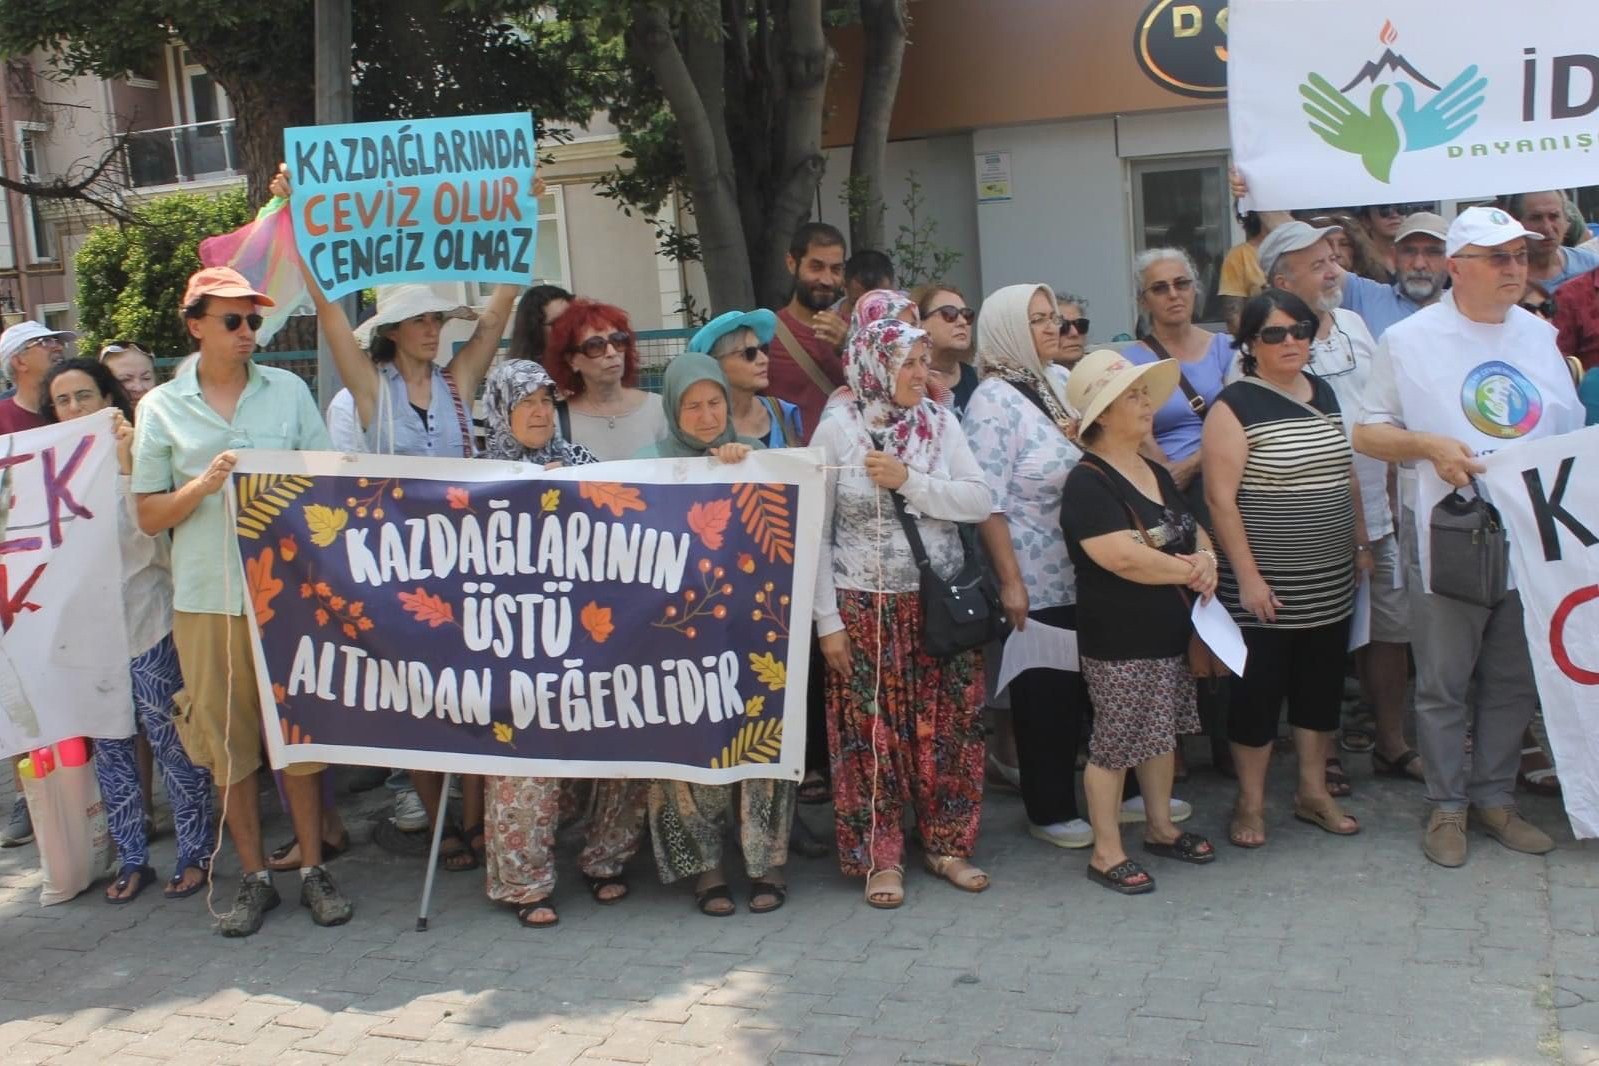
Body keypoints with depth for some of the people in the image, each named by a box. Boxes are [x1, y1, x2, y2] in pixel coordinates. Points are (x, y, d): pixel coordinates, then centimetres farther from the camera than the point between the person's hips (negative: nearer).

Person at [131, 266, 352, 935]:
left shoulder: (289, 392, 6)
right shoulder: (162, 408, 4)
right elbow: (150, 517, 5)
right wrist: (202, 487, -13)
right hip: (206, 598, 0)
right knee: (226, 740, 7)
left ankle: (313, 870, 17)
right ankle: (254, 878, 20)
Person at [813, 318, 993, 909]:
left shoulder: (941, 421, 3)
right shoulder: (838, 429, -4)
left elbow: (980, 503, -4)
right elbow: (816, 531, -4)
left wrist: (910, 481, -16)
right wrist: (827, 621, -7)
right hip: (866, 608, -3)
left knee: (947, 730, 8)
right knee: (871, 733, 2)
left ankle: (947, 844, 23)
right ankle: (880, 856, 15)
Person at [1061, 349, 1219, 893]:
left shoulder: (1158, 474, 12)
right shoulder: (1088, 484, -16)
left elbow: (1196, 532, 20)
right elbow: (1127, 559, -26)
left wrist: (1207, 558, -4)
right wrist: (1191, 572, -12)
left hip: (1171, 633, 9)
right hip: (1118, 641, -8)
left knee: (1162, 734, 18)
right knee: (1114, 745, 0)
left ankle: (1161, 828, 34)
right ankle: (1106, 853, 12)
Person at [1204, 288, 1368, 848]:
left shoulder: (1324, 393, 9)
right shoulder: (1235, 406, -12)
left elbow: (1347, 475, 18)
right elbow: (1220, 498, -15)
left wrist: (1361, 543, 15)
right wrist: (1247, 576, -18)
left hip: (1331, 580, 6)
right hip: (1266, 585, -6)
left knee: (1321, 682, 14)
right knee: (1259, 687, 1)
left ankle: (1314, 791, 28)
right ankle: (1250, 802, 16)